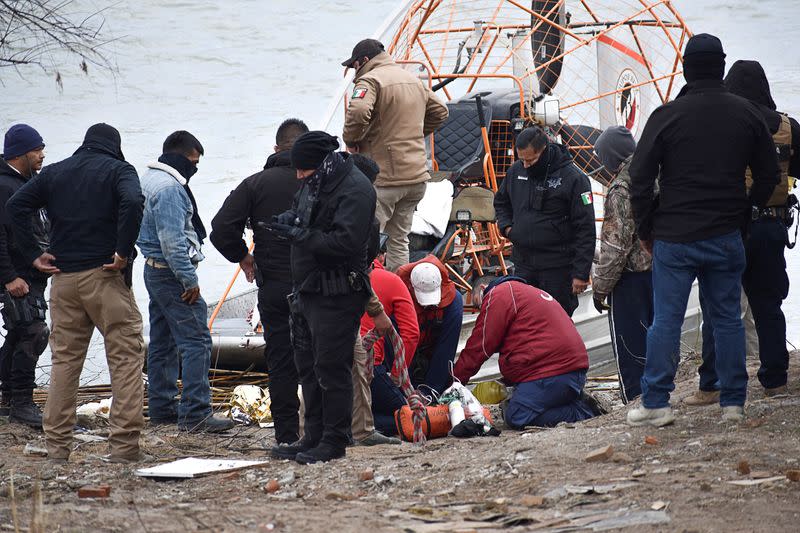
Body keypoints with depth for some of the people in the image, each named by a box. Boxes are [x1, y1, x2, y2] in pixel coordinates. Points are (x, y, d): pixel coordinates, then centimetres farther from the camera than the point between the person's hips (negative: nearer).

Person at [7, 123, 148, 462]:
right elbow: (132, 202, -19)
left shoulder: (54, 172, 15)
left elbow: (16, 205, 4)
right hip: (105, 273, -4)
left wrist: (33, 254, 3)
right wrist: (124, 252, -14)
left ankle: (56, 445, 11)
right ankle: (124, 445, -7)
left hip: (63, 278, 5)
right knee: (126, 357, 0)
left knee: (64, 359, 12)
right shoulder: (118, 170, 2)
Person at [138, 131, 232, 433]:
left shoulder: (150, 181, 16)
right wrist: (189, 279, -21)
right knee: (196, 341, -11)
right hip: (172, 273, -11)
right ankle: (195, 414, -15)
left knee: (162, 342, 15)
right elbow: (172, 239, -24)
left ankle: (162, 408, 21)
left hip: (155, 271, 11)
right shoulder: (169, 187, -18)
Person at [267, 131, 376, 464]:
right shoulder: (314, 184, 13)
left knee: (331, 368, -6)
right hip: (307, 292, 10)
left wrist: (300, 235, -23)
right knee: (308, 367, 14)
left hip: (336, 297, -10)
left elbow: (346, 241, -25)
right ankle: (313, 439, 22)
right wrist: (289, 221, 3)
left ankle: (335, 442, 1)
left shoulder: (355, 190, -16)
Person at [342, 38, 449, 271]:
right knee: (399, 239, 16)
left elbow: (358, 112, -30)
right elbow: (439, 112, 28)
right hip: (417, 175, 8)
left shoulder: (370, 80, -11)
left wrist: (351, 139, -11)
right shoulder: (413, 80, 17)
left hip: (384, 176, -8)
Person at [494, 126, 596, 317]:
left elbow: (585, 230, -12)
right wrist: (506, 226, 7)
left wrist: (581, 273, -15)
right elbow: (501, 202, 28)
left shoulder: (573, 178, -12)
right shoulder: (516, 171, 6)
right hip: (523, 264, 6)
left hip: (558, 267, -6)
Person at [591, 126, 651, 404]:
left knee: (628, 343, 0)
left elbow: (616, 245, -19)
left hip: (632, 276, -8)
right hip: (659, 269, 8)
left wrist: (600, 287, -11)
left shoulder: (621, 189, -18)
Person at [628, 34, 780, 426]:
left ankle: (655, 404, 1)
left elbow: (640, 178, -6)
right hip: (726, 238, 3)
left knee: (666, 320, 1)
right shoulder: (747, 114, 3)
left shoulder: (667, 115, -8)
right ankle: (733, 403, 10)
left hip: (674, 237, -3)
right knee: (727, 318, 9)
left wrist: (646, 230, 5)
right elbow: (769, 174, 10)